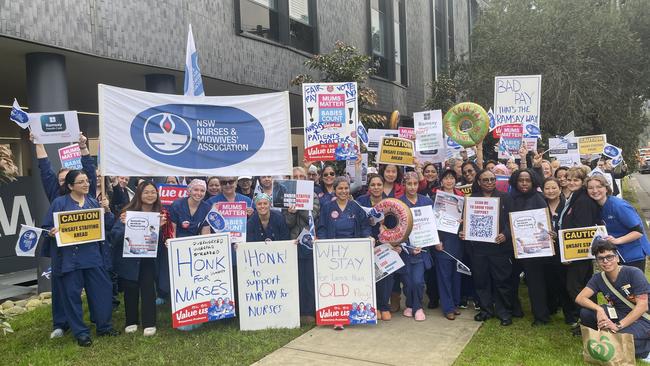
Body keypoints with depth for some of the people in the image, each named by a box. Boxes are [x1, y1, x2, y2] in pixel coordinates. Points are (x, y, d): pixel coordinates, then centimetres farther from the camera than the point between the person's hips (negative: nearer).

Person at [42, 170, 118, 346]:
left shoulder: (93, 202, 10)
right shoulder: (59, 203, -2)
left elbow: (108, 225, 9)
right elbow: (47, 227, 0)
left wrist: (106, 210, -7)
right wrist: (52, 232, -21)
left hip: (94, 255, 4)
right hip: (70, 257, -3)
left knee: (102, 289, 8)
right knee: (72, 294, 3)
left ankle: (104, 326, 25)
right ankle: (81, 333, 17)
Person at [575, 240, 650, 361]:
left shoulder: (634, 273, -16)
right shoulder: (598, 278, -2)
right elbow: (579, 298, -12)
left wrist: (618, 326, -28)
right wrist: (599, 309, -32)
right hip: (619, 315, 5)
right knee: (586, 313, -17)